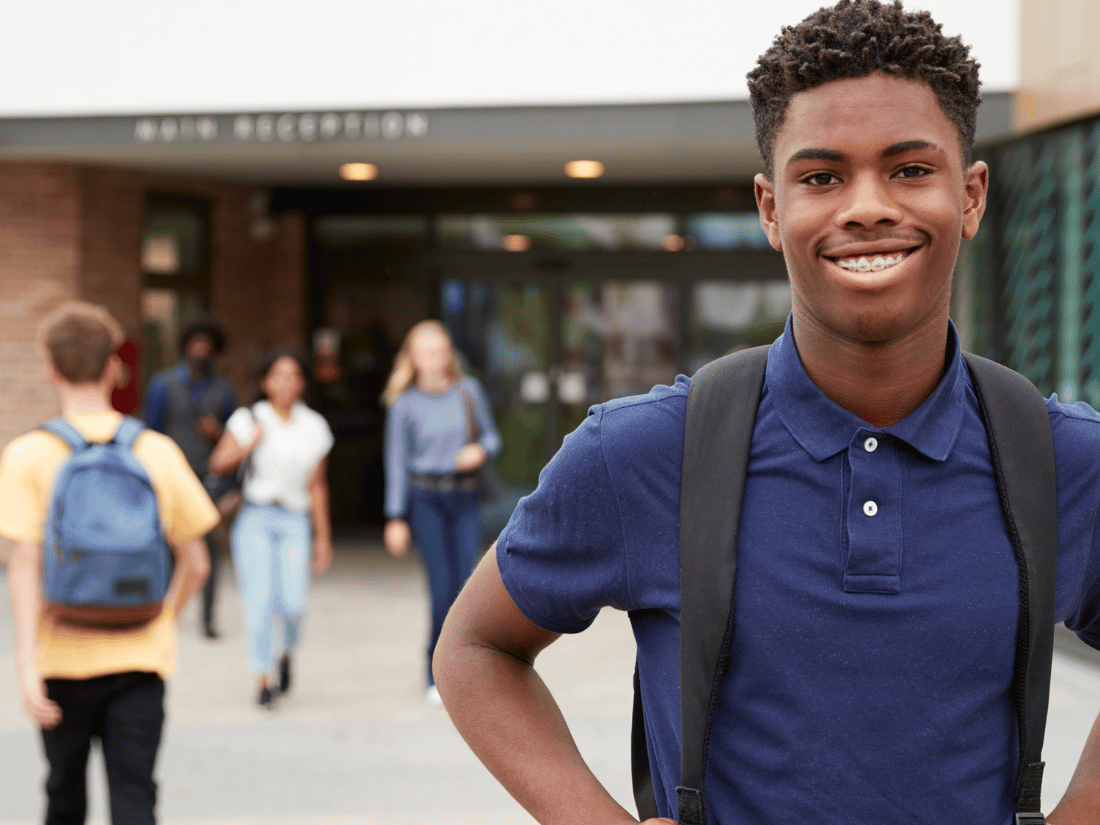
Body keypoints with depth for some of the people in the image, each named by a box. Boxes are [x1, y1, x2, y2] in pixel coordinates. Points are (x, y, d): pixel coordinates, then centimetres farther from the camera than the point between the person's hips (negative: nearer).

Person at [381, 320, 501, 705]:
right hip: (425, 497, -2)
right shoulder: (405, 405, -1)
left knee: (464, 586, -2)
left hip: (464, 496, 2)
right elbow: (396, 461, 1)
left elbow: (491, 436, 13)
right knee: (442, 585, -10)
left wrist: (481, 450, -11)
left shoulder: (469, 391, 4)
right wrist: (395, 518, -1)